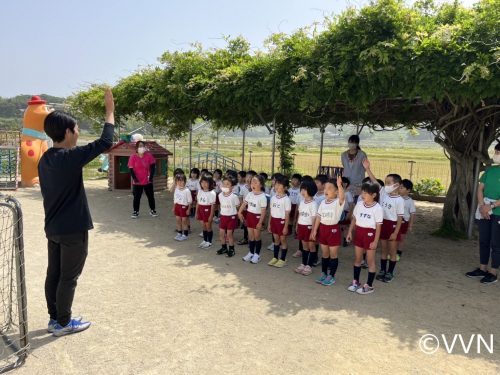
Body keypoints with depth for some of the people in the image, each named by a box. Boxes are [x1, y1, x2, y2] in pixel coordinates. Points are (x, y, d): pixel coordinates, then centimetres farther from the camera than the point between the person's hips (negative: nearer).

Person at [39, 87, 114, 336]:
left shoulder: (45, 159, 7)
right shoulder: (70, 157, -21)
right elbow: (105, 142, -24)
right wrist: (110, 110, -14)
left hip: (53, 228, 9)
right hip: (73, 229, -9)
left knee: (54, 274, 15)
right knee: (68, 278, 4)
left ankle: (54, 319, 28)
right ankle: (63, 323, 18)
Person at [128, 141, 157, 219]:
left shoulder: (149, 156, -3)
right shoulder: (133, 157, -8)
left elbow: (153, 166, 1)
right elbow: (131, 169, -7)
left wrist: (151, 177, -7)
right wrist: (135, 179, -14)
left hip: (148, 181, 2)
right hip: (137, 182, -2)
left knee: (151, 196, 11)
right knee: (136, 197, 5)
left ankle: (152, 210, 25)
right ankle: (135, 212, 16)